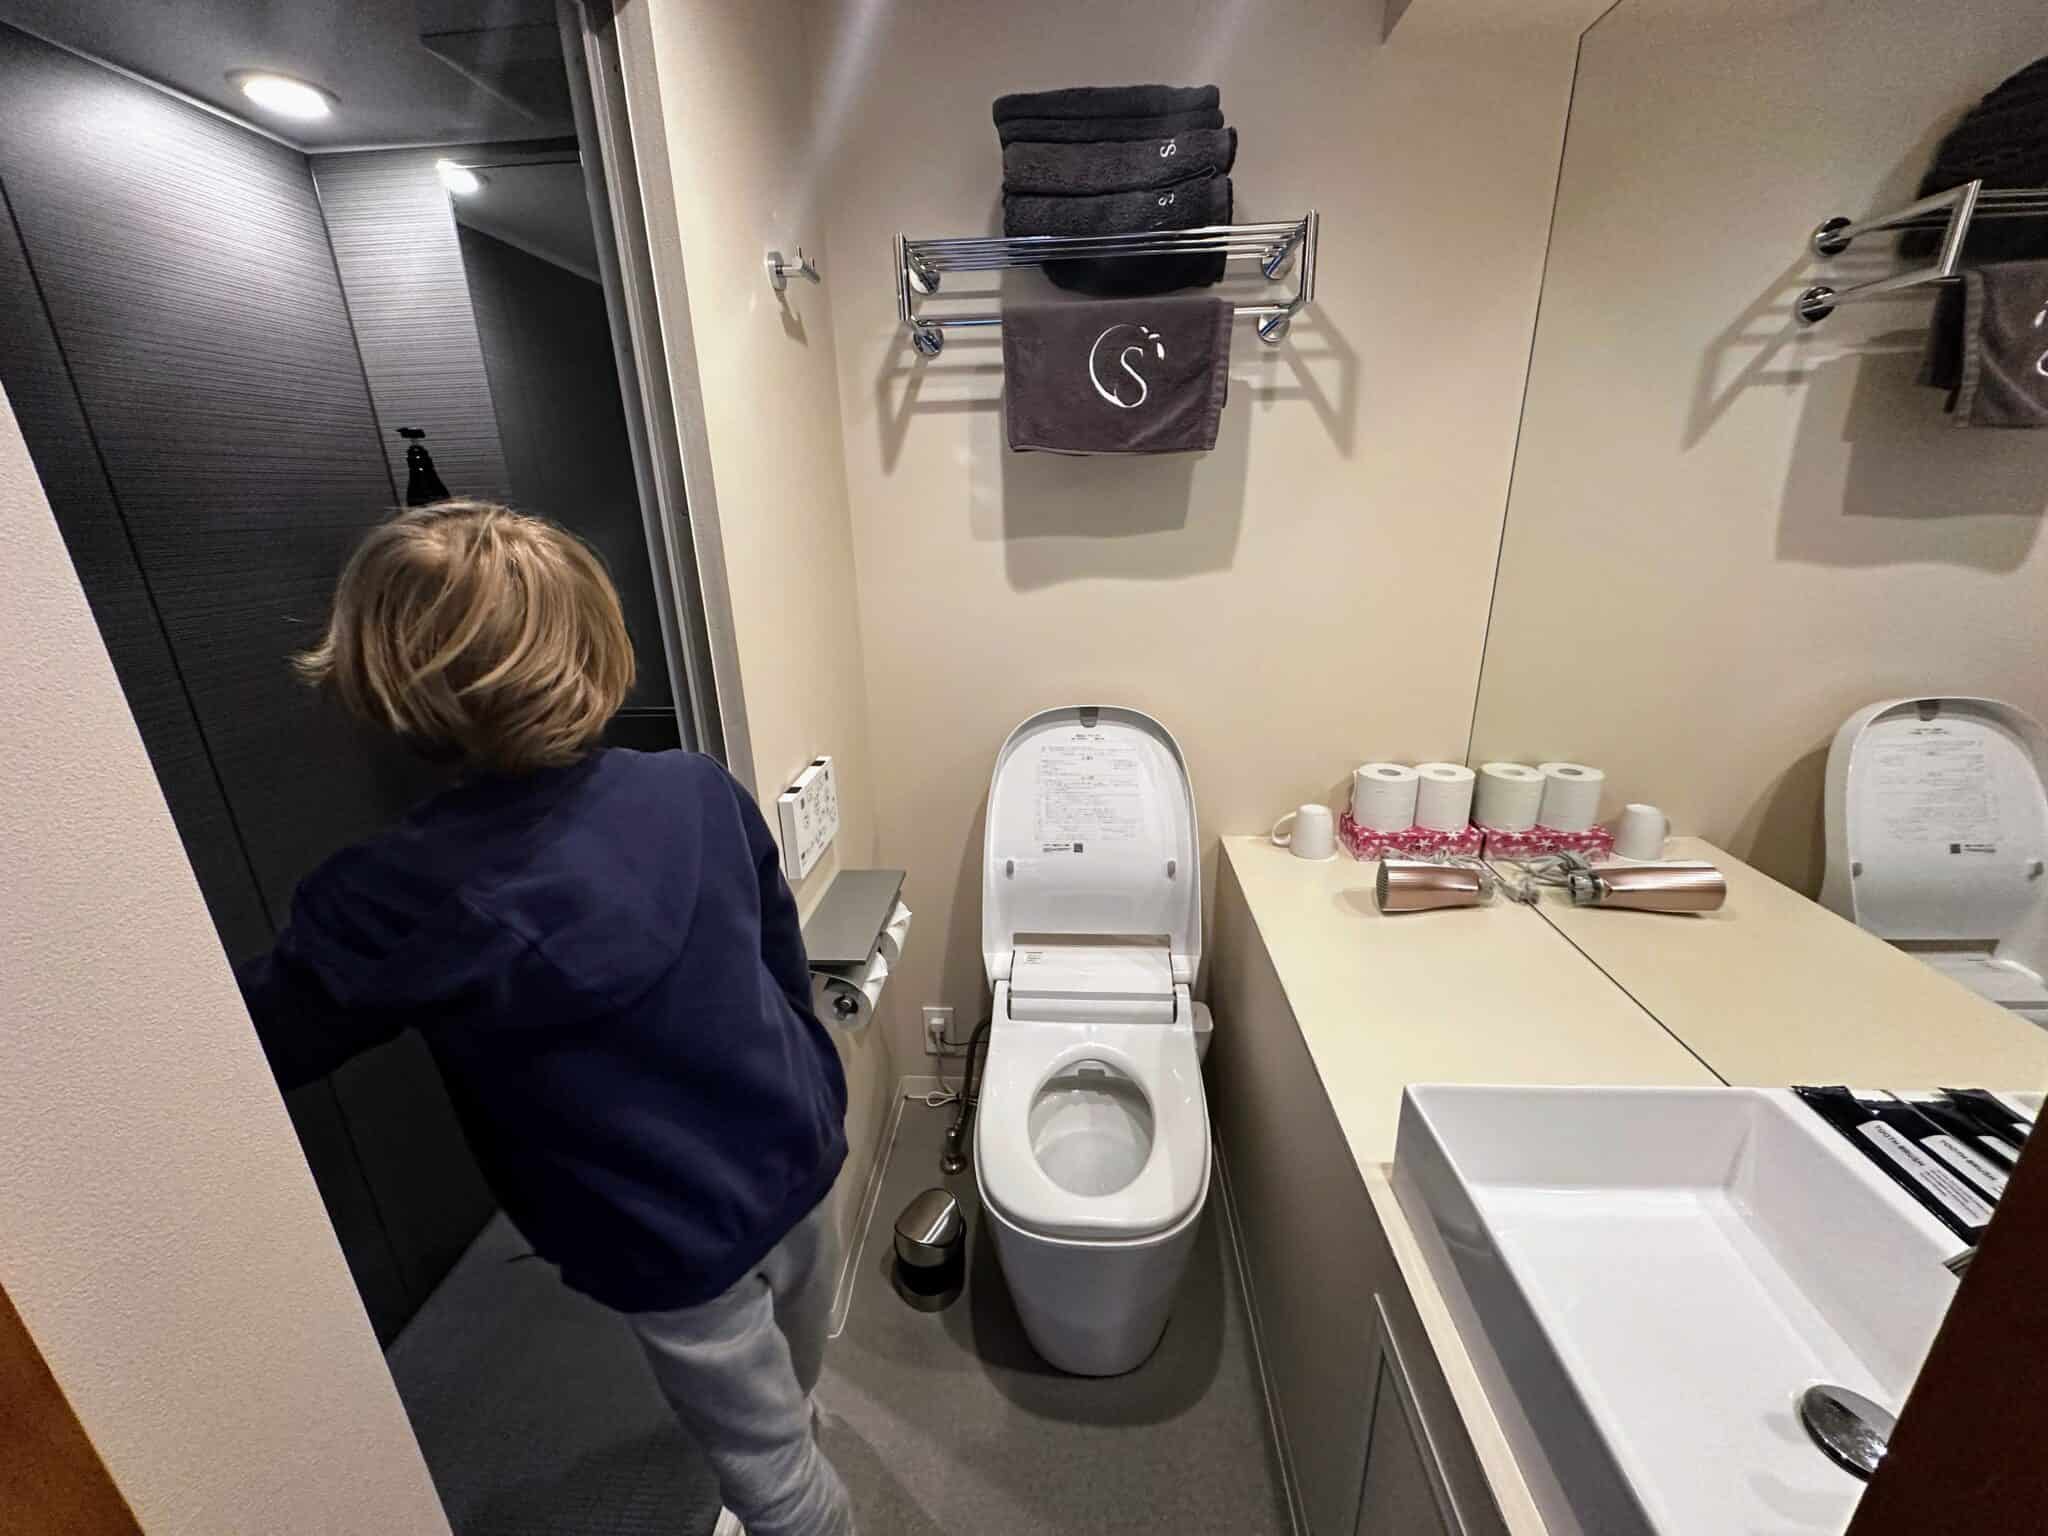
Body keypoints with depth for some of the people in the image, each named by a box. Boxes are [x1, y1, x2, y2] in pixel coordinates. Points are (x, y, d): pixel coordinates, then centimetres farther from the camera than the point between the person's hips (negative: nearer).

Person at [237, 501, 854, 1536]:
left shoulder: (394, 904, -28)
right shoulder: (699, 788, -14)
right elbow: (784, 955, -1)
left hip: (675, 1239, -6)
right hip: (797, 1142, 6)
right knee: (790, 1372, 37)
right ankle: (777, 1442, 69)